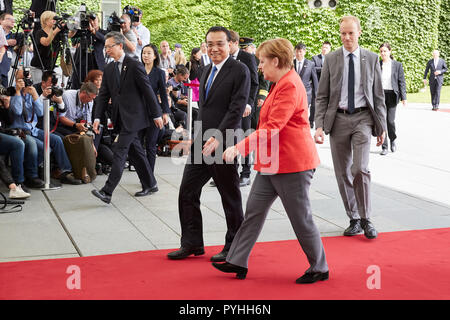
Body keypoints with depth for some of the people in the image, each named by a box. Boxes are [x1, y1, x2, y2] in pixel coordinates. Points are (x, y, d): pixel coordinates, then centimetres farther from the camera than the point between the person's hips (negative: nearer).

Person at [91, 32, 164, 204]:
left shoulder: (134, 65, -10)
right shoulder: (109, 69, 11)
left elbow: (147, 91, -8)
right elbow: (103, 95, 10)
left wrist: (156, 114, -6)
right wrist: (98, 117, 0)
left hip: (133, 116, -7)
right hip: (120, 117, 7)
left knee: (120, 151, -12)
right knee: (135, 151, 13)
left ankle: (107, 191, -16)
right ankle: (150, 185, 26)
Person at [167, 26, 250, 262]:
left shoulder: (239, 71, -9)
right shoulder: (207, 70, 16)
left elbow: (236, 109, -17)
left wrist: (217, 138, -24)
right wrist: (198, 136, 14)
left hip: (223, 144, -8)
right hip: (201, 143, 8)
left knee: (230, 198, 5)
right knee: (187, 192, 8)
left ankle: (234, 248, 19)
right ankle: (192, 244, 20)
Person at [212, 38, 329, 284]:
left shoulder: (290, 86, -18)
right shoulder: (280, 84, 15)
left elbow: (273, 128, -26)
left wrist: (240, 147, -28)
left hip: (292, 163, -10)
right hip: (272, 162, 10)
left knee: (301, 217, 1)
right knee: (254, 209, 9)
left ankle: (319, 268, 16)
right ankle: (237, 262, 17)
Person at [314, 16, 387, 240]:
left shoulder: (371, 59, 4)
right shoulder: (331, 59, 4)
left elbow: (378, 95, 8)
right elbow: (322, 96, 3)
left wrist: (382, 126, 5)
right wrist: (319, 125, -7)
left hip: (362, 117, -1)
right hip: (338, 119, 2)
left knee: (360, 168, -16)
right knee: (343, 173, 6)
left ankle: (366, 219, -1)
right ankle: (354, 219, 20)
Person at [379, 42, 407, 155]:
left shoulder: (397, 65, 2)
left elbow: (402, 82, 2)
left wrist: (403, 97, -3)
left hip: (392, 95, -1)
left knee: (390, 120, -5)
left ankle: (393, 140, 25)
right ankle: (384, 147, 6)